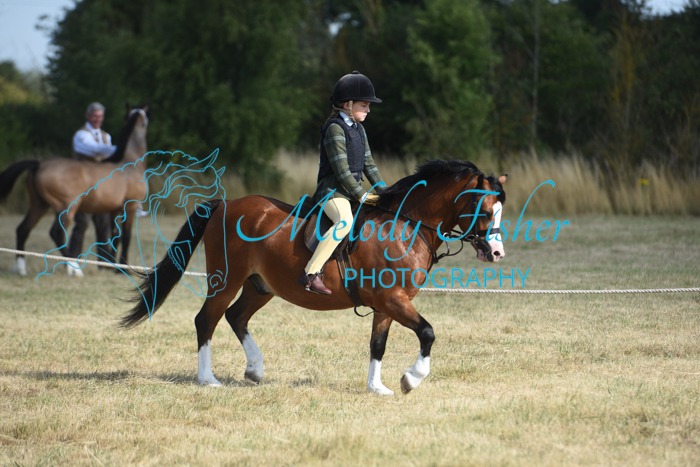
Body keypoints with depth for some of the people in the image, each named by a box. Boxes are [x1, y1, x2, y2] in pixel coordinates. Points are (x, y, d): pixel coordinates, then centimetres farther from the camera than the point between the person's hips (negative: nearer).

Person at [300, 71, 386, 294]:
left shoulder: (359, 129, 16)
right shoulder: (335, 128, -12)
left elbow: (368, 163, 19)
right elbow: (341, 169, -17)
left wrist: (383, 190, 8)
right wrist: (362, 196, -16)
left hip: (352, 190, 10)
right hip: (332, 190, -10)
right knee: (345, 221, -37)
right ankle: (311, 273, -39)